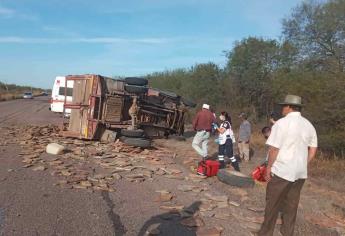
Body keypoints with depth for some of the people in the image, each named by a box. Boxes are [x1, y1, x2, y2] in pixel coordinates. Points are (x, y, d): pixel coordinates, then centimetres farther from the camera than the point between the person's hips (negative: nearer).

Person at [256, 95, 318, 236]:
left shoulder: (281, 123, -14)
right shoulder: (309, 125, 6)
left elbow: (274, 149, -14)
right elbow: (313, 150, 11)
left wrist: (269, 167, -4)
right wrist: (303, 165, 20)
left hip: (281, 170, -6)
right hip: (300, 172, 6)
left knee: (272, 203, 7)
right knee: (292, 204, 15)